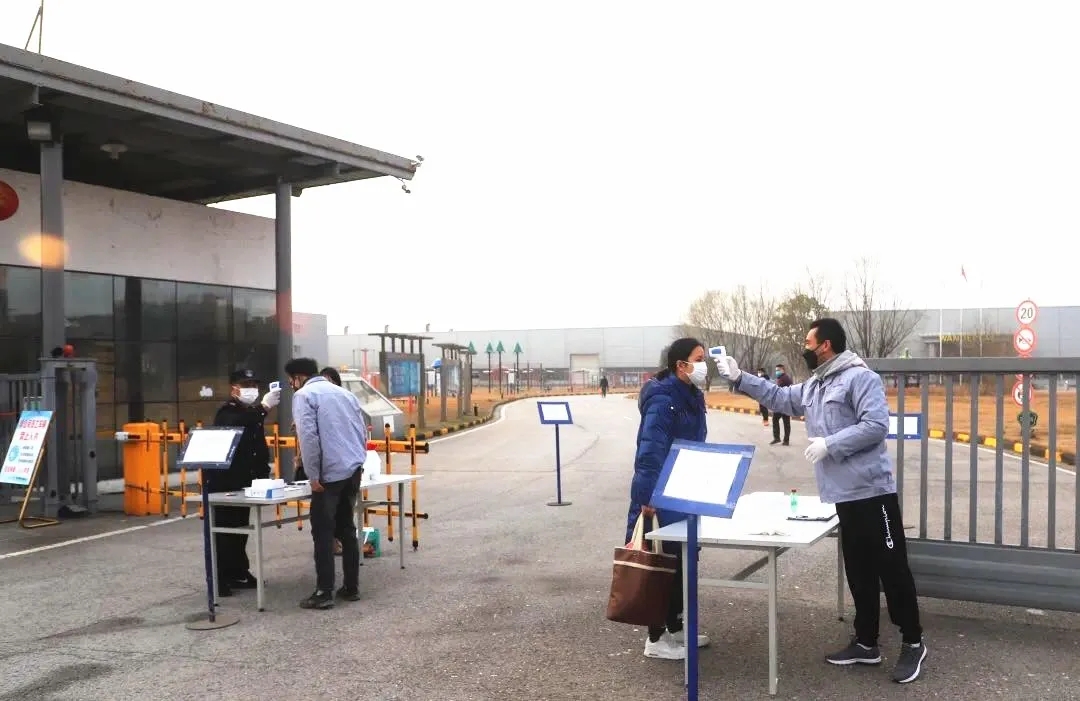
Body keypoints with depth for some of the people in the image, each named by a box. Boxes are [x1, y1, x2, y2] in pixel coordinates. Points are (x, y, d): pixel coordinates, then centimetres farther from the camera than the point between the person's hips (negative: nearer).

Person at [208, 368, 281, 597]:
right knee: (224, 530, -7)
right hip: (224, 482, -8)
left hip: (244, 482, 9)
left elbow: (259, 445, 20)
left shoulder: (252, 413, 15)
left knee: (240, 529, 13)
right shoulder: (227, 412, -11)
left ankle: (238, 573, 21)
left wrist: (263, 473, 11)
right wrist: (264, 407, -43)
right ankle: (220, 579, -2)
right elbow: (237, 426, -36)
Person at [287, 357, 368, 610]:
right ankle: (351, 587, 17)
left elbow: (308, 437, -14)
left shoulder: (304, 395, -2)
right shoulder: (345, 392, 19)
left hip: (330, 472, -7)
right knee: (347, 528, 15)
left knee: (323, 532, 0)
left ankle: (324, 592, -1)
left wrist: (313, 475, -11)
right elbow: (363, 432, 17)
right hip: (354, 469, 7)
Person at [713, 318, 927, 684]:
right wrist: (739, 378, 17)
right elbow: (779, 397, 24)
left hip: (873, 491, -9)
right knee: (858, 571, 15)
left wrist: (830, 444, -20)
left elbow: (876, 425, -22)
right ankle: (866, 642, 25)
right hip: (845, 494, 9)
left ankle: (913, 643, 14)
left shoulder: (860, 377, -14)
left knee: (892, 568, 1)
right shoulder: (813, 387, 15)